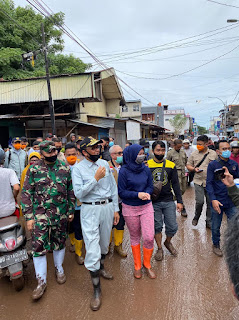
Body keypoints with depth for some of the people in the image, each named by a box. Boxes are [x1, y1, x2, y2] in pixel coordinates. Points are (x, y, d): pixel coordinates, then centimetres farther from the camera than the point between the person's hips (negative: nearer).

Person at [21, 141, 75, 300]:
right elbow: (26, 193, -2)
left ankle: (59, 269, 40)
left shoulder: (65, 169, 2)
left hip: (61, 214, 2)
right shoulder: (34, 169, -3)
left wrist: (71, 210, 7)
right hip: (40, 214, -1)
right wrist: (29, 216, -6)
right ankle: (41, 281, 17)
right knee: (39, 246, -1)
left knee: (60, 243, 15)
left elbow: (71, 190, 9)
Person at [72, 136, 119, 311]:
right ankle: (97, 289, 15)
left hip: (108, 207, 5)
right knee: (92, 248, -3)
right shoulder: (78, 168, -8)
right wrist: (96, 179, -21)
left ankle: (101, 268, 50)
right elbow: (79, 193, -16)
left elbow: (113, 187, 8)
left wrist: (116, 209, 7)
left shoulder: (104, 163, 4)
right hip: (90, 210, -4)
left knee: (104, 242, 22)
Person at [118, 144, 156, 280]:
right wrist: (137, 194, -21)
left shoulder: (146, 169, 0)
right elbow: (121, 192, -10)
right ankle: (137, 266, 32)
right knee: (135, 237, 12)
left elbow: (150, 186, 8)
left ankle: (147, 263, 23)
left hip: (146, 206, 2)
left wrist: (147, 193, -14)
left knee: (149, 237, -4)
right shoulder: (124, 171, -11)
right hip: (130, 208, -2)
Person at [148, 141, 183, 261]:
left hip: (169, 201, 2)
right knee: (157, 227, 9)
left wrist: (179, 201, 1)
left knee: (173, 227, 7)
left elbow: (175, 184, 5)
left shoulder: (171, 165, 2)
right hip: (153, 202, -1)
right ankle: (159, 248, 30)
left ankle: (168, 242, 37)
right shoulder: (147, 165, -4)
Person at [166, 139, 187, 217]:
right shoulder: (170, 153, -6)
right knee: (179, 190, -7)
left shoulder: (183, 152, 12)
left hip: (183, 173, 6)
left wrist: (185, 170, 13)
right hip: (176, 173, -6)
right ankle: (182, 208, -1)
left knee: (183, 190, 11)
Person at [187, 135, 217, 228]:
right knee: (199, 202, -8)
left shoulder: (213, 154, 5)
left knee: (210, 203, 7)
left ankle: (209, 222, 22)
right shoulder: (194, 153, 5)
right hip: (198, 181, -1)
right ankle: (196, 217, 20)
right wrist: (194, 169, -10)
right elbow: (188, 165, 9)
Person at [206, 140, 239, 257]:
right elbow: (209, 183, -9)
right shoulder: (213, 165, -7)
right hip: (217, 201, -2)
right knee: (216, 227, 13)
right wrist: (213, 199, -19)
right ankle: (216, 245, 37)